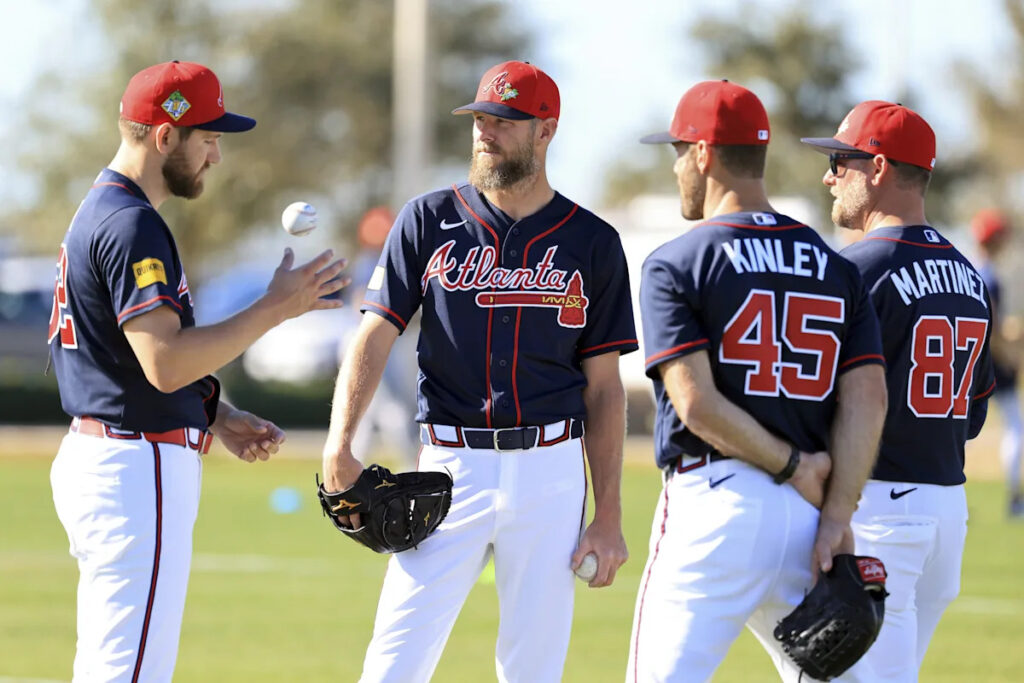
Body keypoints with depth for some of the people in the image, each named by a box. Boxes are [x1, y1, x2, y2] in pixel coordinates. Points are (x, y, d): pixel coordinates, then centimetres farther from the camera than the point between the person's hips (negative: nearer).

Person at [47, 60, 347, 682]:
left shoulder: (99, 212, 18)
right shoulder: (131, 224, -16)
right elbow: (165, 363, -24)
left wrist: (218, 419, 14)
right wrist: (277, 307, -18)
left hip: (95, 456, 11)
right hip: (140, 468, -11)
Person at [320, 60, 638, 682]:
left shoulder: (592, 244, 6)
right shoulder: (429, 221, 6)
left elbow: (604, 385, 7)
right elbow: (375, 338, 0)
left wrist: (609, 515, 2)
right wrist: (340, 444, -16)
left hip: (549, 472, 0)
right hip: (452, 467, 0)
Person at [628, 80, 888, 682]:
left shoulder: (676, 265, -2)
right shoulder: (836, 268, 12)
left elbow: (697, 403, -14)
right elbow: (868, 399, 2)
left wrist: (792, 466, -6)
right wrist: (836, 519, -4)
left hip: (714, 498, -5)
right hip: (807, 515, 5)